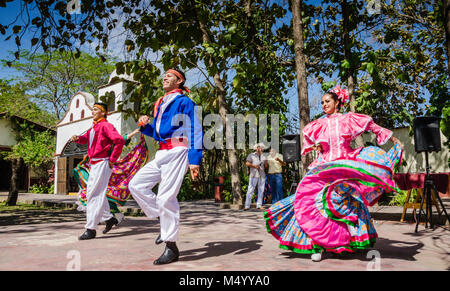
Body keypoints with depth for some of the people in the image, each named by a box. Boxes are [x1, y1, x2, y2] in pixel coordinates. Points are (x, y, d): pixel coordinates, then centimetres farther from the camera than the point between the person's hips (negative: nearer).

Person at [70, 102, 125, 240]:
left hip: (102, 164, -10)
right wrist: (77, 138, -6)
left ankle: (91, 229, -5)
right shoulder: (93, 128, 18)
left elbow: (120, 141, -23)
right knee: (91, 192, 17)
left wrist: (112, 159, -19)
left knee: (95, 194, -9)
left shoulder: (105, 125, -11)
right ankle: (109, 218, 28)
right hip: (94, 164, 10)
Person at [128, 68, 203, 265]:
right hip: (162, 154, 9)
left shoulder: (184, 102, 0)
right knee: (136, 184, 1)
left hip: (177, 152, -8)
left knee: (166, 197, -12)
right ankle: (164, 220, 9)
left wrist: (194, 160, -18)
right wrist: (145, 126, 6)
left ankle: (171, 247, -2)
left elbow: (195, 131, -8)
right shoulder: (160, 104, 23)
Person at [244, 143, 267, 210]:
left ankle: (259, 205, 12)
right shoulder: (251, 155, 5)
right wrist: (254, 166, -15)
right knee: (250, 190, -8)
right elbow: (247, 163, -5)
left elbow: (266, 166, 15)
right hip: (254, 175, -5)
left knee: (261, 190, 4)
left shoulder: (263, 157, 17)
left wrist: (265, 163, -4)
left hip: (262, 175, 5)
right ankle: (247, 205, -6)